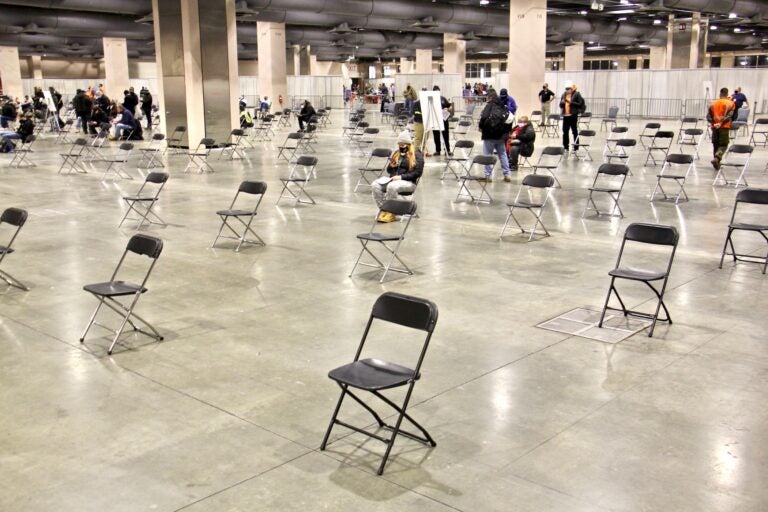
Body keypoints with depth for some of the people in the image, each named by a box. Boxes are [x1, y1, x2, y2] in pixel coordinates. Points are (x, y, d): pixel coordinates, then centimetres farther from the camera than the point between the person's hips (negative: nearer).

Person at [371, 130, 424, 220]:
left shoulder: (416, 154, -1)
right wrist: (391, 166, -1)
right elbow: (389, 171, 25)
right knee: (375, 185, -21)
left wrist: (401, 177, -17)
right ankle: (383, 209, -17)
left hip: (408, 181, -7)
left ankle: (390, 212, -25)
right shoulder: (396, 153, 19)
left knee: (392, 186, -38)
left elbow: (417, 173, -11)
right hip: (392, 178, 7)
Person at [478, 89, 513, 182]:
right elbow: (509, 118, 11)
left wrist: (481, 127, -4)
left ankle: (487, 175, 4)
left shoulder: (490, 105, -11)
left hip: (490, 134, -6)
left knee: (487, 154, 2)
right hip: (501, 135, 6)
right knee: (503, 154, 13)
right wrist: (505, 131, 16)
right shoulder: (502, 105, 9)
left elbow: (484, 117, -21)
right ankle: (507, 174, 13)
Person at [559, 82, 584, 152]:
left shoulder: (577, 94, -2)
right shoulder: (564, 95, 14)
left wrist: (571, 102, -16)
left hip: (573, 115, -5)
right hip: (565, 115, 5)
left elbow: (580, 104, -8)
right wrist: (562, 102, -5)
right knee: (565, 131, 5)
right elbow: (560, 105, 18)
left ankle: (576, 147, 7)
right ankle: (565, 147, 14)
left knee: (574, 131, 0)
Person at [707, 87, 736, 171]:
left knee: (715, 145, 13)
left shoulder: (713, 103, 10)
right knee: (723, 145, 1)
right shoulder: (730, 103, 0)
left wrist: (713, 123, -9)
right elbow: (729, 116, -14)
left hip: (714, 127, 3)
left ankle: (717, 164, 16)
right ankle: (716, 158, -24)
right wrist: (722, 123, -14)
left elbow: (708, 116, 0)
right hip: (724, 127, -3)